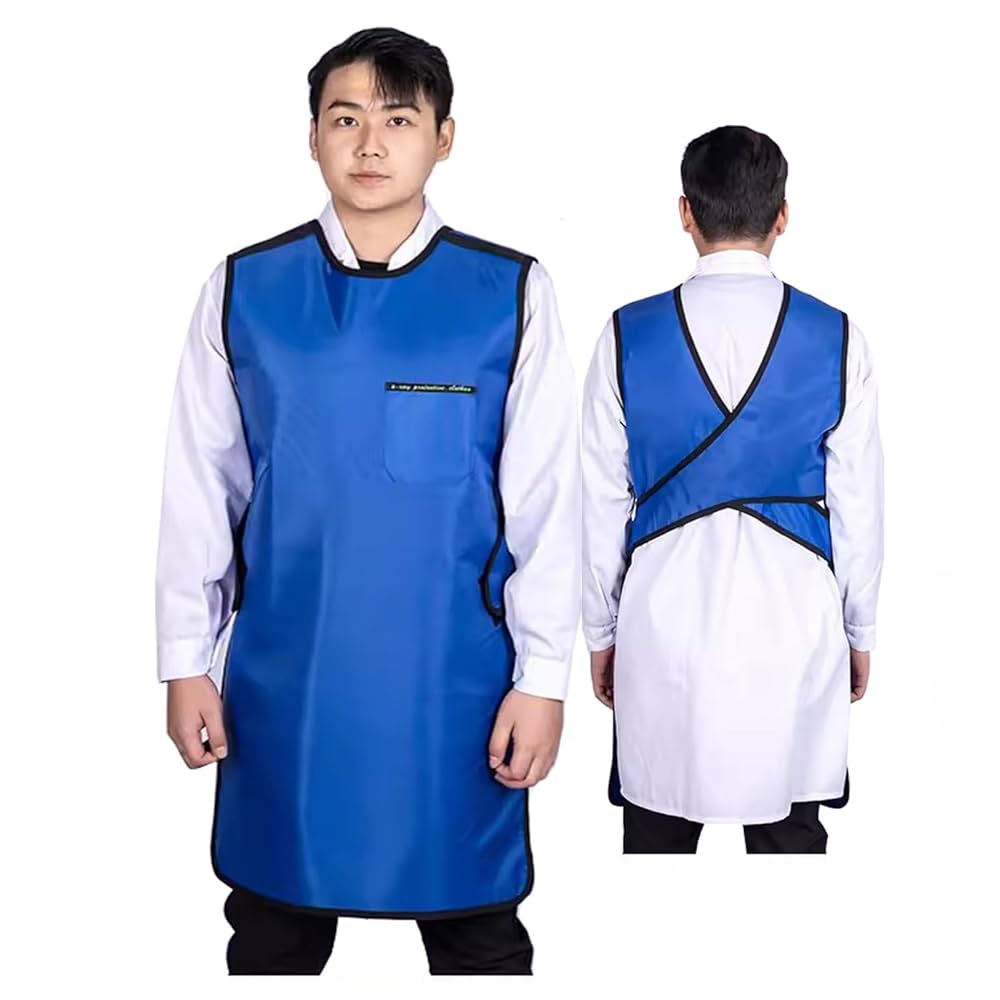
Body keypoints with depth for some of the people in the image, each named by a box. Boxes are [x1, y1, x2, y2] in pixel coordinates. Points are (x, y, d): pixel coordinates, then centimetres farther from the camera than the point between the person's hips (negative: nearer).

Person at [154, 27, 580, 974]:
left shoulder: (510, 295, -6)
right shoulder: (243, 291, -1)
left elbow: (545, 502, -4)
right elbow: (198, 490, 3)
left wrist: (543, 676, -3)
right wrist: (184, 661, 5)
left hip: (453, 681, -1)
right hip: (283, 681, 2)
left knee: (477, 936, 14)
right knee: (273, 930, 17)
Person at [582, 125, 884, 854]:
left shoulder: (627, 335, -5)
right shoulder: (837, 339, -4)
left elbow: (604, 506, 0)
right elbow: (858, 508, 1)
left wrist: (601, 631, 11)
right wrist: (860, 632, 14)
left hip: (665, 623, 0)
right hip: (794, 625, 0)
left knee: (657, 834, 12)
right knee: (790, 833, 11)